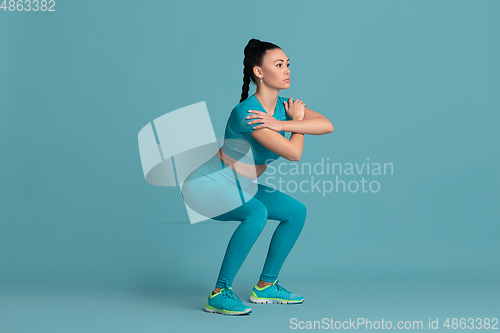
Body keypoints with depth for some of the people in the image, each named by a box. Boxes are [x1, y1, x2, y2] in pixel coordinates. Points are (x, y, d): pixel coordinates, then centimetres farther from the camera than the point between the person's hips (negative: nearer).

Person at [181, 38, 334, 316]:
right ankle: (219, 294, -20)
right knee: (257, 213, -34)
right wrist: (297, 120, -12)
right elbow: (293, 153, -30)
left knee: (296, 212, 6)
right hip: (208, 186, -9)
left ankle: (266, 286, 15)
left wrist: (281, 123, -27)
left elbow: (327, 125, -15)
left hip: (237, 188, 9)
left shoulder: (283, 107, -1)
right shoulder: (246, 112, -27)